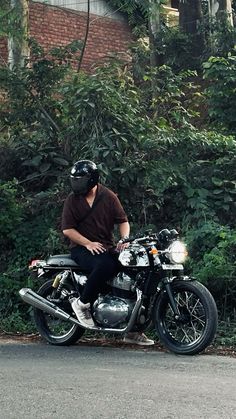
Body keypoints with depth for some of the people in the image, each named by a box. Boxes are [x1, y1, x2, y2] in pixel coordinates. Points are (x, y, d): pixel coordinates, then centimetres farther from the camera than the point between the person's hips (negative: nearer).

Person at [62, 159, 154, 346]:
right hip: (82, 249, -4)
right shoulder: (72, 200, 1)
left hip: (108, 247, 4)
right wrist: (88, 243, -14)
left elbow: (123, 220, 7)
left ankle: (133, 331, -4)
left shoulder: (108, 196, 6)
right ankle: (82, 303, -17)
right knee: (105, 265, -37)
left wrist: (124, 239, -13)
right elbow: (67, 229, -3)